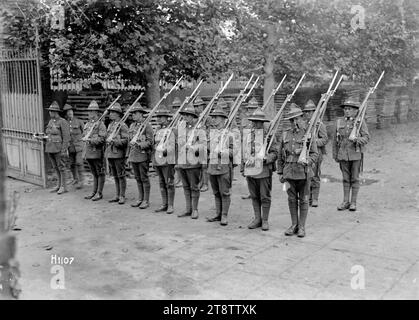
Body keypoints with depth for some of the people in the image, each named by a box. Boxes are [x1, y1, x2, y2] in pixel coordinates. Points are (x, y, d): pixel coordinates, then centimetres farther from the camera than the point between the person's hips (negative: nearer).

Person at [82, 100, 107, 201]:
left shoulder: (100, 124, -8)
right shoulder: (87, 124, 16)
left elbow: (102, 139, -16)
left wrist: (90, 140, -21)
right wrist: (84, 152, 20)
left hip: (97, 153, -7)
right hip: (88, 153, 7)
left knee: (100, 174, 1)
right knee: (94, 174, 15)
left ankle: (99, 193, 7)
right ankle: (94, 192, 22)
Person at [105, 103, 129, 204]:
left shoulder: (122, 125, -7)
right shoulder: (110, 125, 17)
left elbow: (125, 140, -13)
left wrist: (114, 141, -22)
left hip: (119, 154, -7)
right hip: (110, 153, 7)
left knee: (121, 176, -1)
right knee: (115, 176, 13)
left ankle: (122, 196, 5)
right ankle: (117, 195, 20)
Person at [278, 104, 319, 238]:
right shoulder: (285, 134, 8)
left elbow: (315, 154, -2)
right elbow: (280, 155, 12)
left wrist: (307, 161, -22)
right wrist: (280, 172, 9)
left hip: (304, 172, -3)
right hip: (289, 172, 3)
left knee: (303, 200, 4)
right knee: (292, 200, 10)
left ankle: (302, 227, 14)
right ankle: (294, 225, 22)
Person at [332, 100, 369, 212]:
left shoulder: (360, 122, -2)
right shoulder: (339, 122, 6)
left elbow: (367, 137, -7)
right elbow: (335, 140, 10)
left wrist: (359, 140, -29)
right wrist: (335, 155, 9)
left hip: (356, 154, -3)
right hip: (343, 154, 3)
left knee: (355, 178, 4)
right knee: (346, 178, 9)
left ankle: (353, 202, 12)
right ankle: (346, 201, 17)